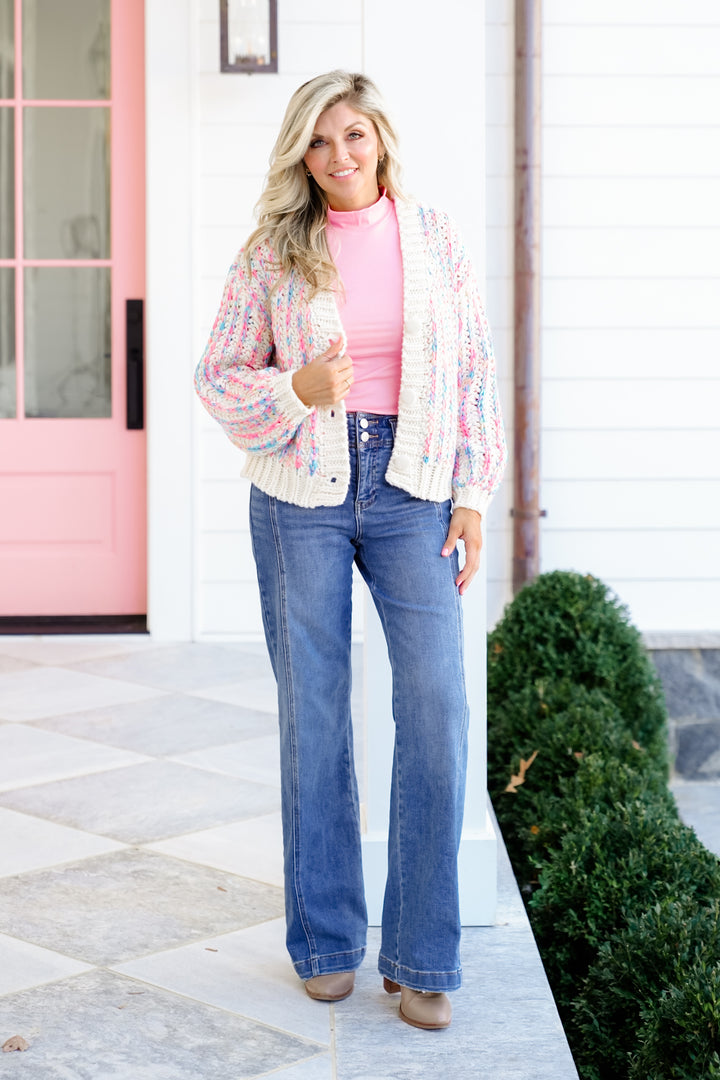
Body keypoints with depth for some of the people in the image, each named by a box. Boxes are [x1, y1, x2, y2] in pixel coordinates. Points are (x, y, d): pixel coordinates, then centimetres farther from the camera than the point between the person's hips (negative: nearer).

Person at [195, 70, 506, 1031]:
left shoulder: (436, 238, 5)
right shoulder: (273, 254, 2)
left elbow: (475, 372, 7)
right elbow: (219, 375, 6)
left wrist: (473, 494, 0)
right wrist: (298, 392, -14)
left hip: (411, 490, 1)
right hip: (302, 491, 0)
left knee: (437, 706, -9)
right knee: (313, 715, 4)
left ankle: (422, 957, 2)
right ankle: (326, 941, 19)